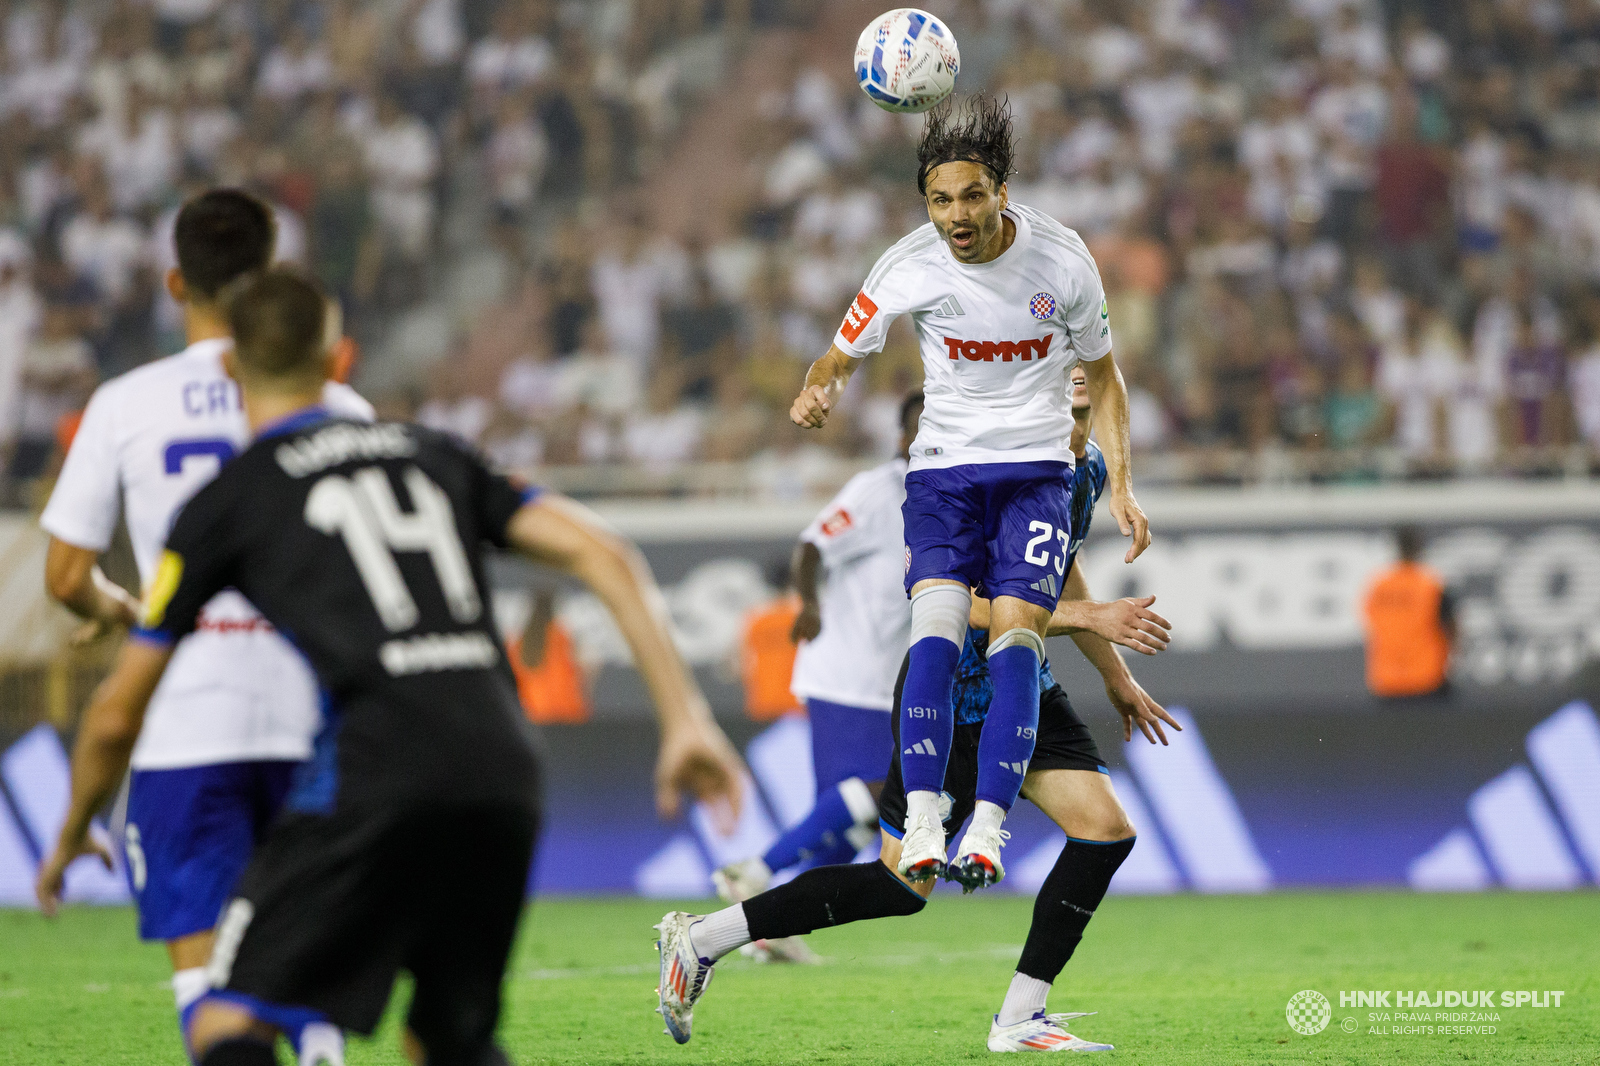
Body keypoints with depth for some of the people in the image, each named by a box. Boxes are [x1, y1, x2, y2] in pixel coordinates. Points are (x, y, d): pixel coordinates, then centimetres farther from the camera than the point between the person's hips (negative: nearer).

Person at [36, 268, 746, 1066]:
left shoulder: (228, 500, 13)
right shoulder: (432, 453, 25)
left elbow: (116, 715, 18)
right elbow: (603, 556, 14)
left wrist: (73, 834, 36)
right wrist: (684, 717, 12)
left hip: (378, 769, -5)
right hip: (503, 768, 5)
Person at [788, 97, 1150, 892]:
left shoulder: (1062, 260, -7)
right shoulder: (909, 268, -9)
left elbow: (1102, 375, 8)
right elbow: (842, 356, 4)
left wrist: (1120, 485, -1)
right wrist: (816, 394, -21)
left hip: (1037, 468, 0)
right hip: (943, 465, 0)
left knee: (1016, 633, -21)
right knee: (936, 626, -23)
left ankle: (986, 832, -24)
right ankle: (921, 827, -29)